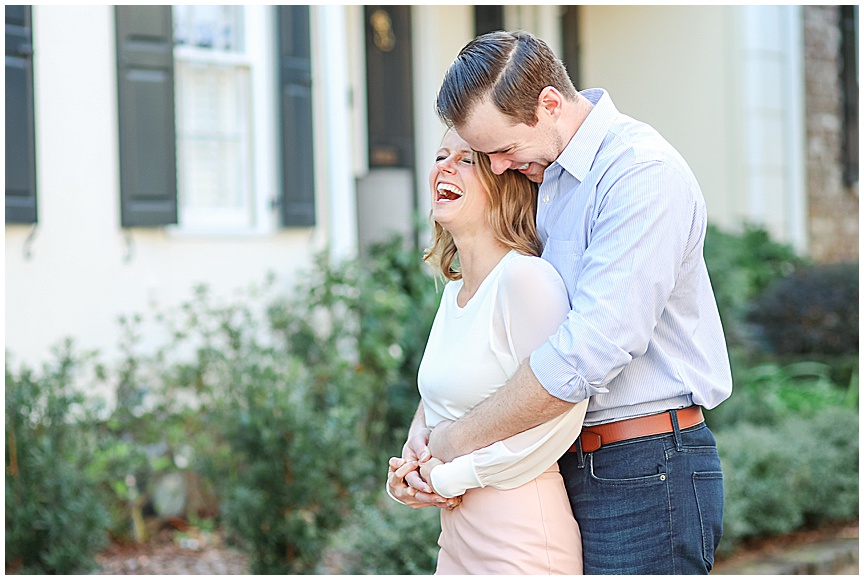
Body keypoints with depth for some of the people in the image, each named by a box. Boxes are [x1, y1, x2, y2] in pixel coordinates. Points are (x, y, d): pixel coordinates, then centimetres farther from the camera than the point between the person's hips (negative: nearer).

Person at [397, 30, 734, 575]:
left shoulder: (642, 172, -16)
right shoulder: (544, 178, 12)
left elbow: (591, 349, -24)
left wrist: (460, 439, -15)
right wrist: (425, 429, -1)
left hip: (646, 476, -8)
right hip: (569, 468, 8)